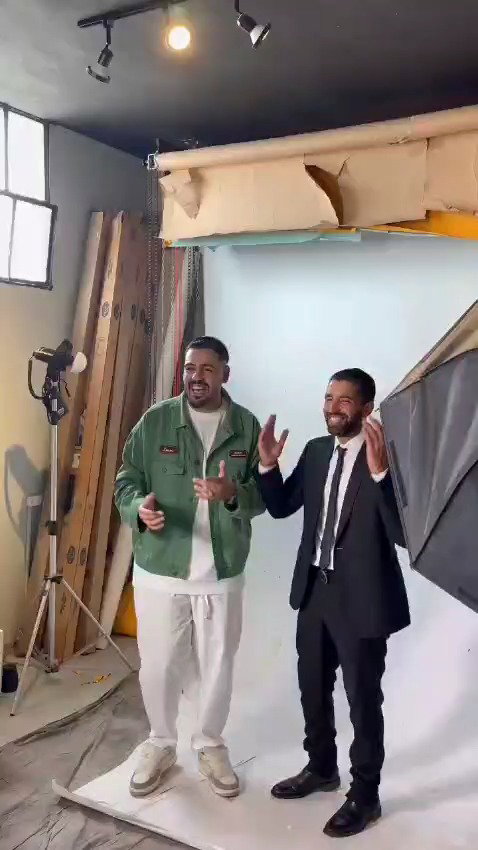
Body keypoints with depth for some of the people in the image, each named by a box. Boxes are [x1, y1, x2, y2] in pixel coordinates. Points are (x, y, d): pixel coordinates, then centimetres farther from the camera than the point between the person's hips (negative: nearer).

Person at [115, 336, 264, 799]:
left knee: (217, 665, 14)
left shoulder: (246, 426, -2)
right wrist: (139, 508, -24)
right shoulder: (154, 421, -5)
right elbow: (126, 481, -2)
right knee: (158, 665, 12)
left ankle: (210, 745, 39)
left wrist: (234, 494, -21)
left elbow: (263, 493, 1)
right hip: (159, 569, 0)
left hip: (222, 572, 1)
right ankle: (160, 744, 38)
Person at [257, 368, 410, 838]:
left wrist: (380, 472, -38)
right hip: (314, 589, 7)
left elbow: (403, 534, -26)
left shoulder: (389, 457, -17)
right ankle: (321, 768, 45)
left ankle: (364, 795, 32)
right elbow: (281, 507, 10)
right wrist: (268, 465, -7)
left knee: (363, 699, 10)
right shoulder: (315, 451, 4)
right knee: (313, 689, 22)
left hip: (361, 596, -7)